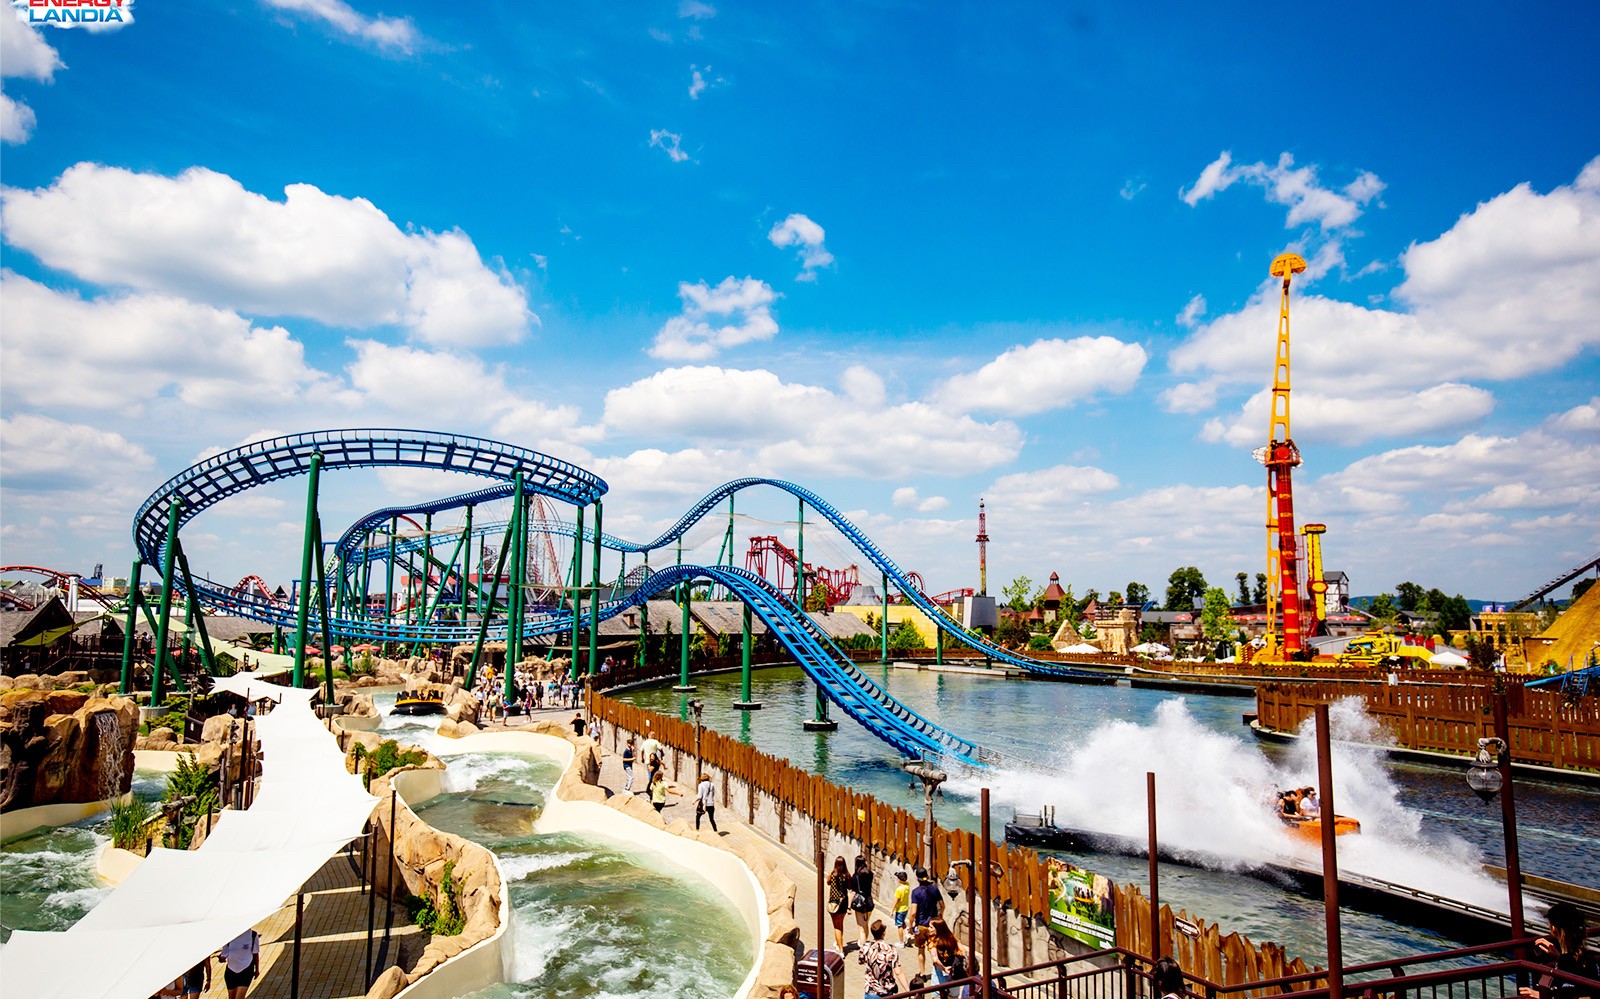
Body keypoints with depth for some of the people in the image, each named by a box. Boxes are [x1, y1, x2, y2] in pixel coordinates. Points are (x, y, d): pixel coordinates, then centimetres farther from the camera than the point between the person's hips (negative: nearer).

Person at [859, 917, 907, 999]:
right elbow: (898, 973, -21)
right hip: (888, 990, 0)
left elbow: (860, 961, 8)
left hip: (871, 992, 0)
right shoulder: (891, 949, -18)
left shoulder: (866, 947, -14)